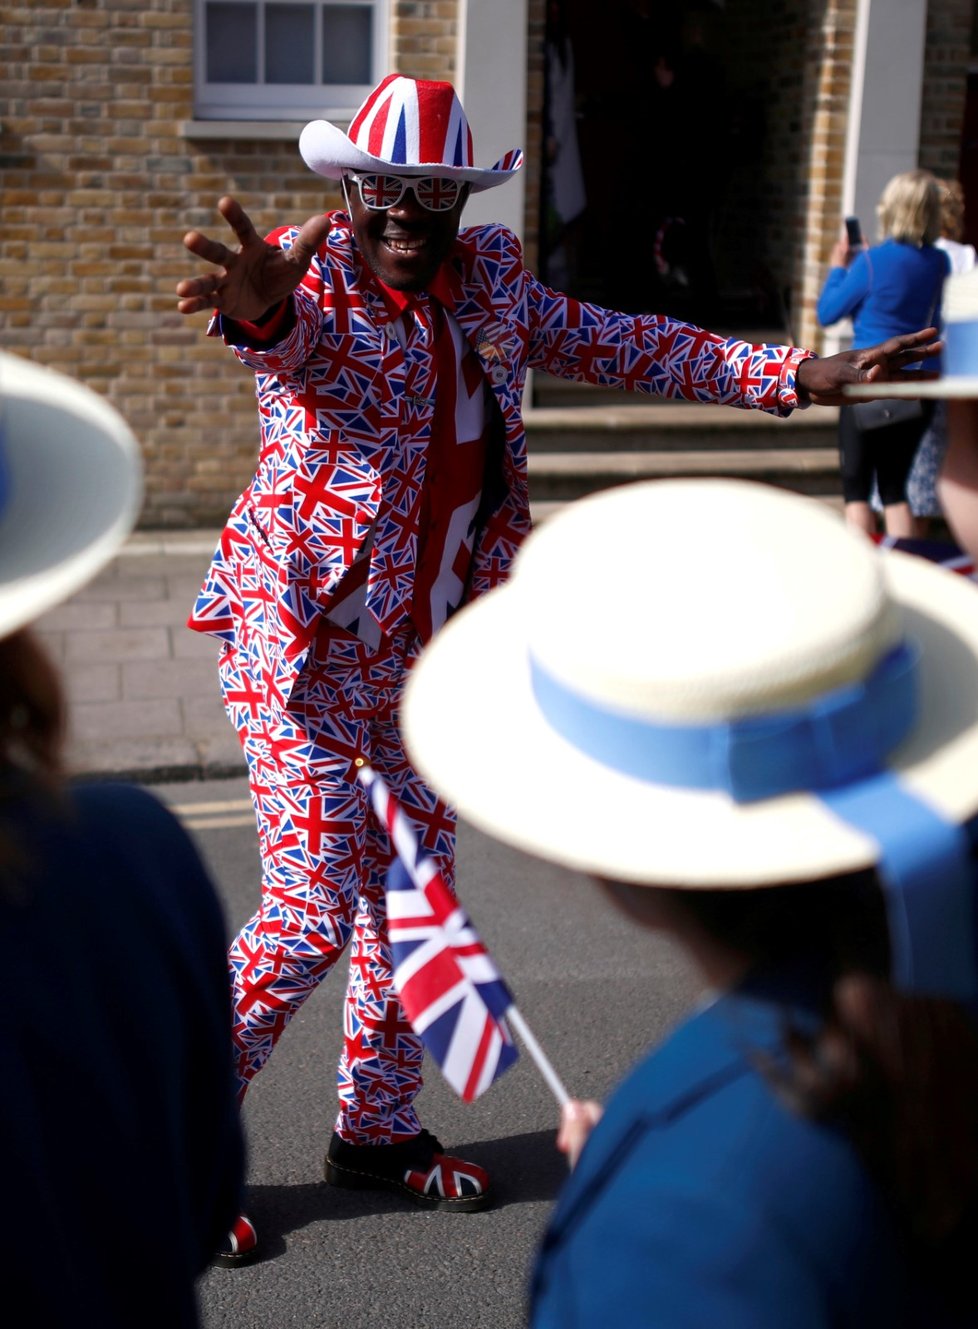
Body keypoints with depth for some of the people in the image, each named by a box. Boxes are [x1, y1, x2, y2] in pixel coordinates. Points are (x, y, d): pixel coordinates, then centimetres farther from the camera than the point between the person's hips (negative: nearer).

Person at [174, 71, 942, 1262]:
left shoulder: (489, 285, 6)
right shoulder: (311, 284, -11)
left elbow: (622, 345, 15)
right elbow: (294, 339, -35)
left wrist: (795, 376, 14)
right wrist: (263, 311, -61)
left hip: (429, 650, 7)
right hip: (306, 649, -6)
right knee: (312, 912, -8)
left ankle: (377, 1128, 33)